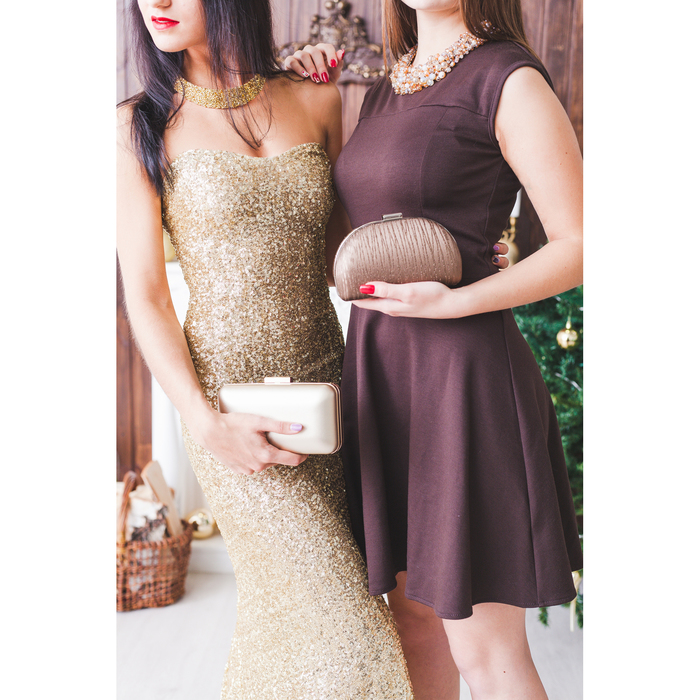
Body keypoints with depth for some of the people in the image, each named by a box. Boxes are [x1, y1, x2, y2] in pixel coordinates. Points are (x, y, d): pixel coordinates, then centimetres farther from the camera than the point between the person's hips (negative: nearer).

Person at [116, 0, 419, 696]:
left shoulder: (316, 102, 7)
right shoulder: (142, 125, -2)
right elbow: (145, 296, -5)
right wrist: (205, 424, -15)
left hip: (324, 381, 4)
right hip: (233, 404, -3)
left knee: (281, 600, 13)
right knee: (333, 617, -1)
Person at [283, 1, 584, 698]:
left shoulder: (513, 80, -8)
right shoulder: (385, 92, 14)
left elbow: (581, 246, -10)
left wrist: (453, 304, -20)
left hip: (462, 378, -7)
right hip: (382, 372, 8)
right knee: (413, 609, 19)